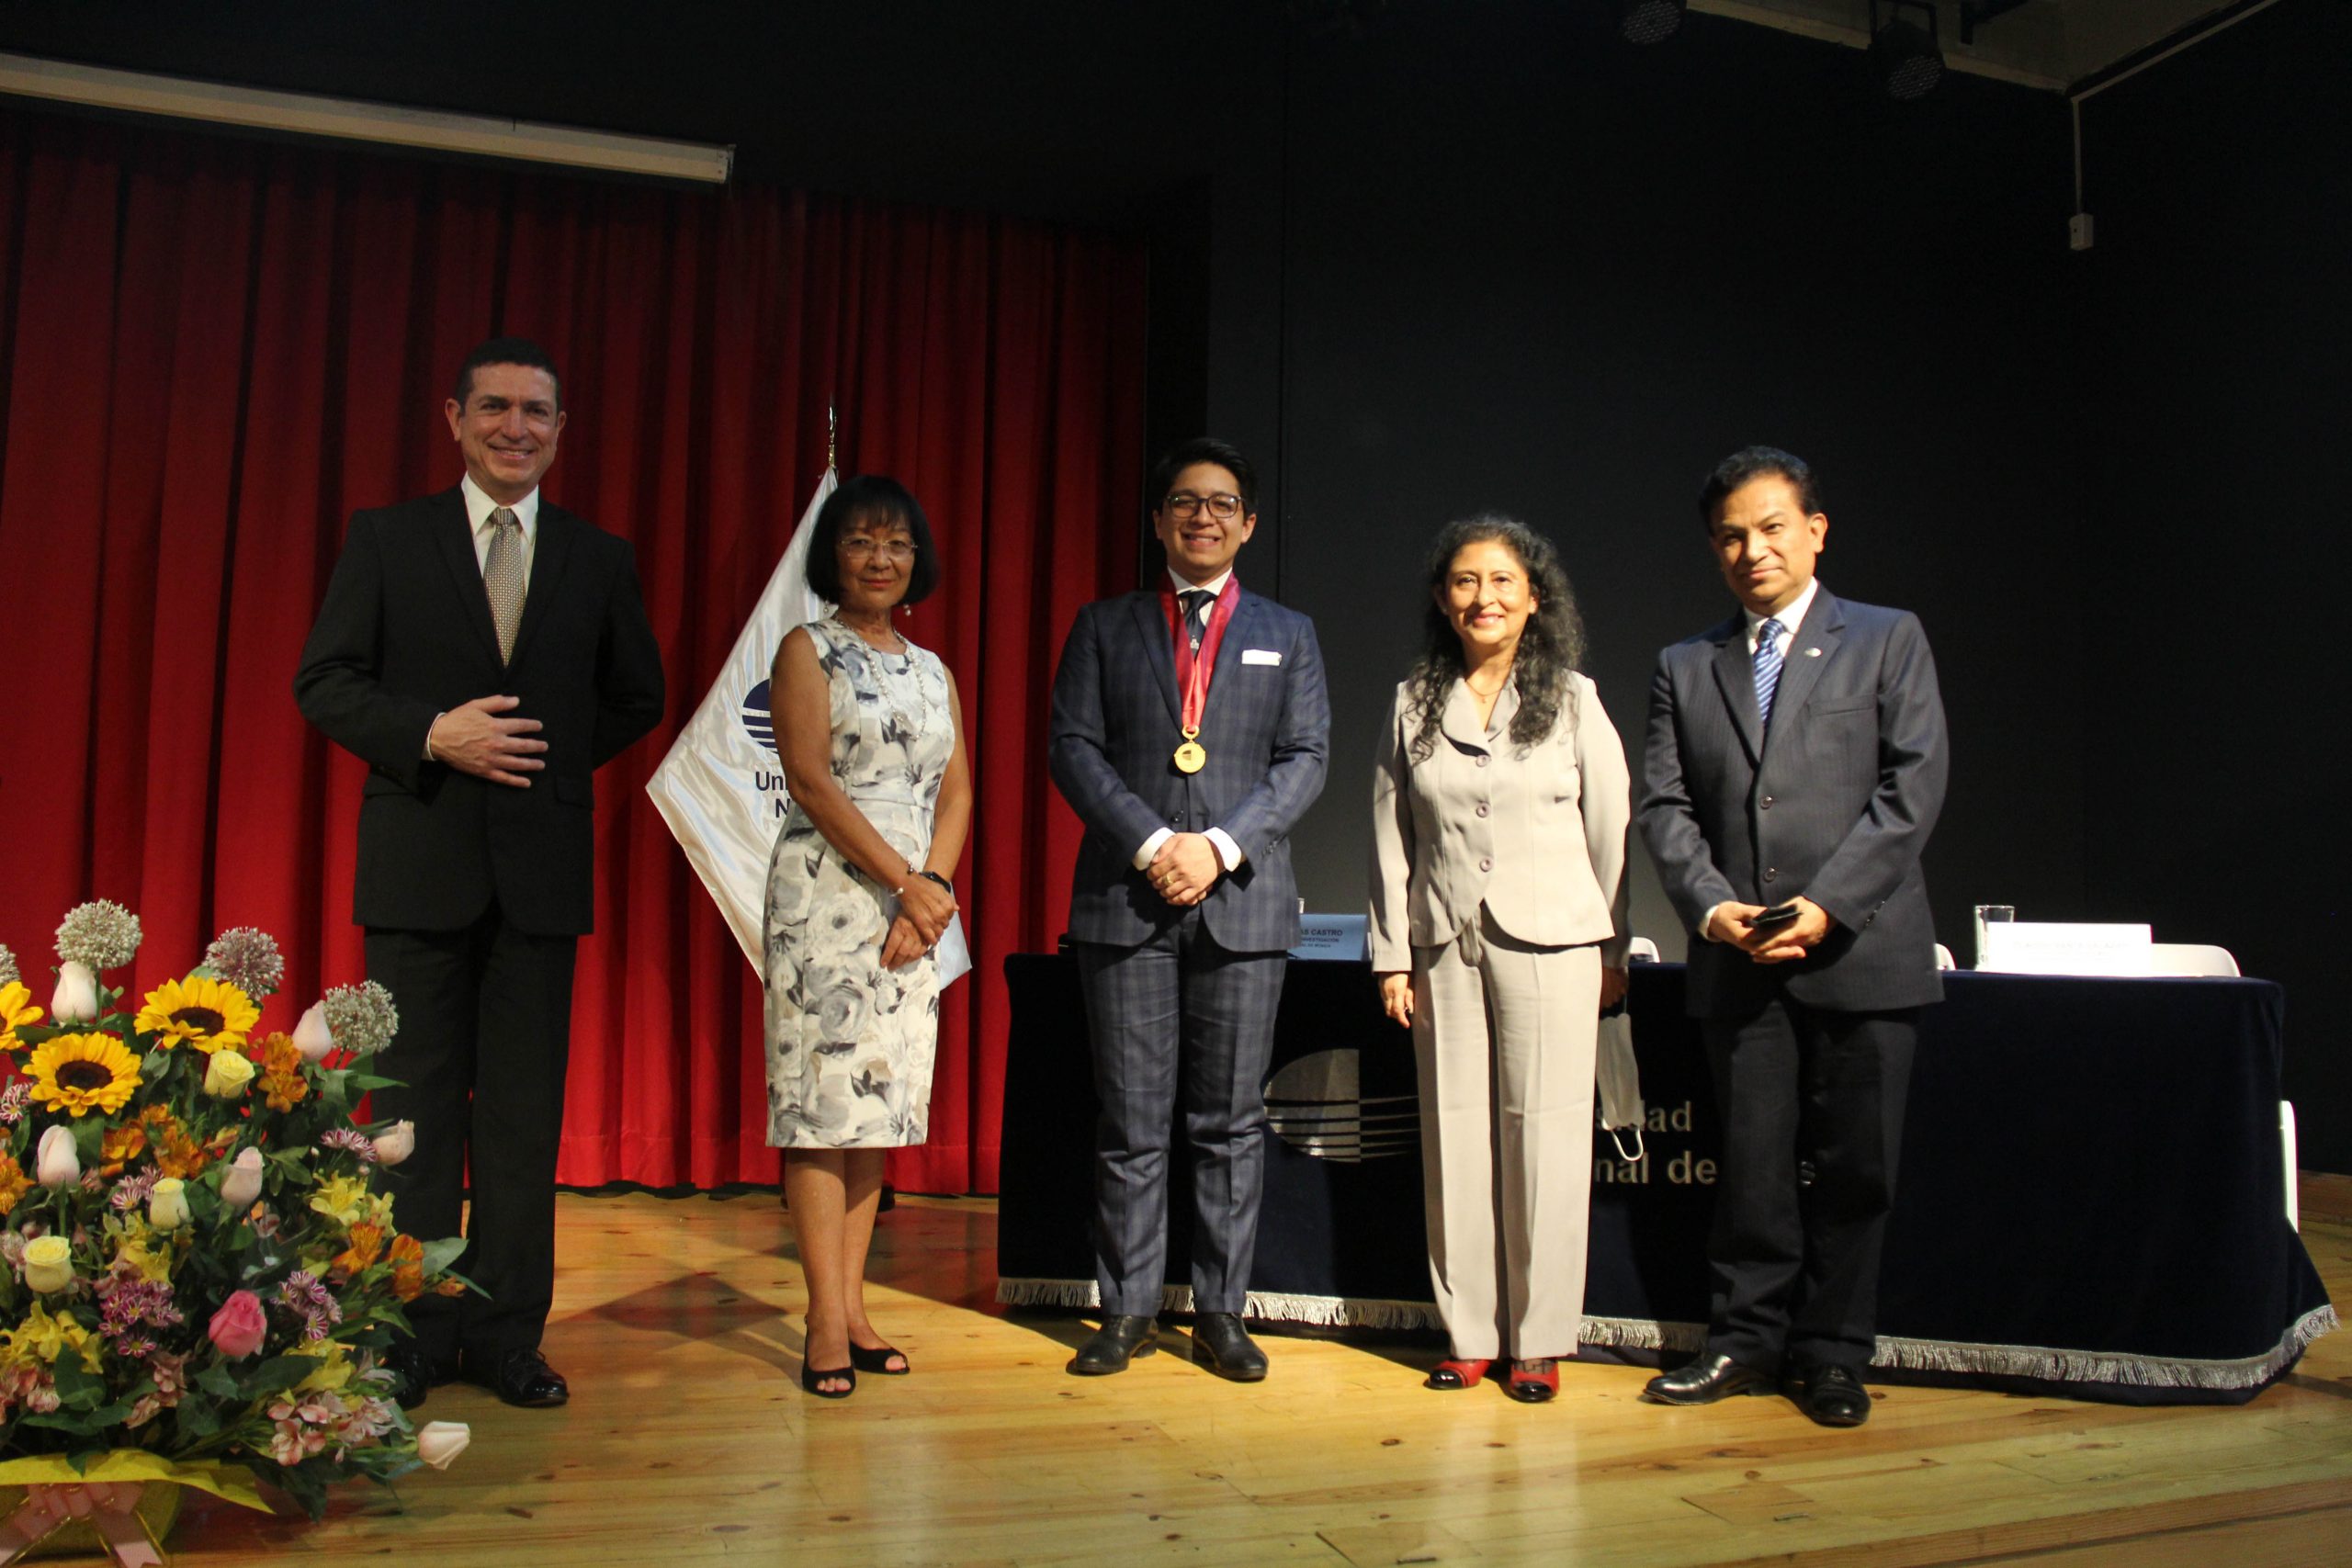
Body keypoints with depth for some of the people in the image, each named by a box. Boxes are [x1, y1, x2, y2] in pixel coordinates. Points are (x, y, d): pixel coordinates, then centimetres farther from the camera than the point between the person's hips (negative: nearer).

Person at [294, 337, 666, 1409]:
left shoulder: (600, 560, 10)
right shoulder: (386, 538, 6)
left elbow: (637, 699, 17)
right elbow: (324, 681, 2)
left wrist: (555, 754, 4)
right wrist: (432, 735, -13)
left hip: (542, 866, 1)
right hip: (419, 865, -1)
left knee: (526, 1111, 5)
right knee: (414, 1106, 5)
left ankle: (506, 1332, 15)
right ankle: (411, 1333, 16)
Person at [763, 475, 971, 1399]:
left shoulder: (933, 670, 17)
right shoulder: (808, 651, 2)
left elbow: (955, 792, 10)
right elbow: (810, 779, -9)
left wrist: (935, 886, -7)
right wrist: (903, 880, -13)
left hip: (917, 905, 5)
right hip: (828, 895, -5)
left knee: (880, 1097, 6)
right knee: (824, 1096, -5)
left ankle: (854, 1305, 12)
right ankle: (827, 1321, 0)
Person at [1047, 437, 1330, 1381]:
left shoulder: (1288, 635, 14)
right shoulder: (1105, 628, 12)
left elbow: (1305, 761, 4)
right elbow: (1073, 748, 2)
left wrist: (1220, 846, -11)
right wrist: (1151, 844, -11)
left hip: (1242, 902, 1)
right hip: (1124, 901, 0)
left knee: (1231, 1122, 5)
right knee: (1130, 1121, 4)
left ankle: (1220, 1312, 15)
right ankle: (1127, 1310, 15)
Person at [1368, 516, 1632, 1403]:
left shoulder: (1572, 700, 2)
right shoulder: (1414, 703, 7)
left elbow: (1611, 830, 4)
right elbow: (1391, 837, 8)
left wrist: (1613, 952, 4)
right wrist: (1393, 955, 5)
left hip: (1551, 942, -2)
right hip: (1444, 945, 2)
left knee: (1544, 1135, 1)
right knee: (1454, 1134, 5)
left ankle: (1539, 1343, 14)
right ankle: (1469, 1335, 18)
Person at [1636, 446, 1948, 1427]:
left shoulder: (1888, 641, 7)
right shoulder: (1685, 668, 14)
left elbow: (1913, 787, -4)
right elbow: (1665, 806, 7)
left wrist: (1826, 906, -13)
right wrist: (1712, 908, -9)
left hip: (1860, 951, -2)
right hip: (1737, 960, 2)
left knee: (1851, 1167, 5)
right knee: (1751, 1164, 8)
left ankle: (1832, 1354, 19)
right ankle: (1747, 1341, 21)